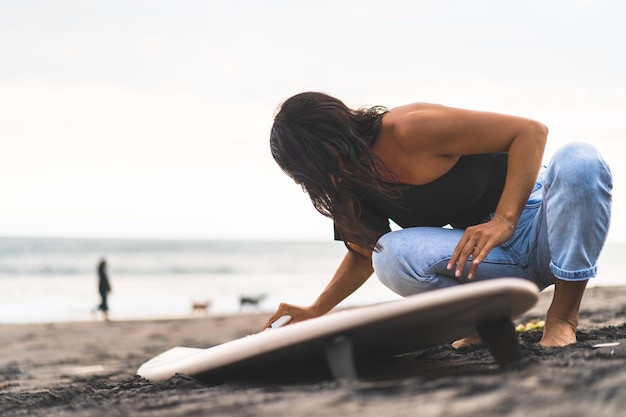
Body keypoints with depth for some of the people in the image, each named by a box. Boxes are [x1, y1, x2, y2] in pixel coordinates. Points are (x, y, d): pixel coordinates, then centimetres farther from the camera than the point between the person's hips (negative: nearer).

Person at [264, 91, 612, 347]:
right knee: (392, 255, -26)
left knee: (579, 160, -37)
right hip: (480, 250, 4)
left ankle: (564, 314, -23)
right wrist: (315, 312, 7)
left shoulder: (410, 130, -26)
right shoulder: (350, 188, -3)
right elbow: (364, 254, 17)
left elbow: (532, 131, -24)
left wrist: (504, 220, -33)